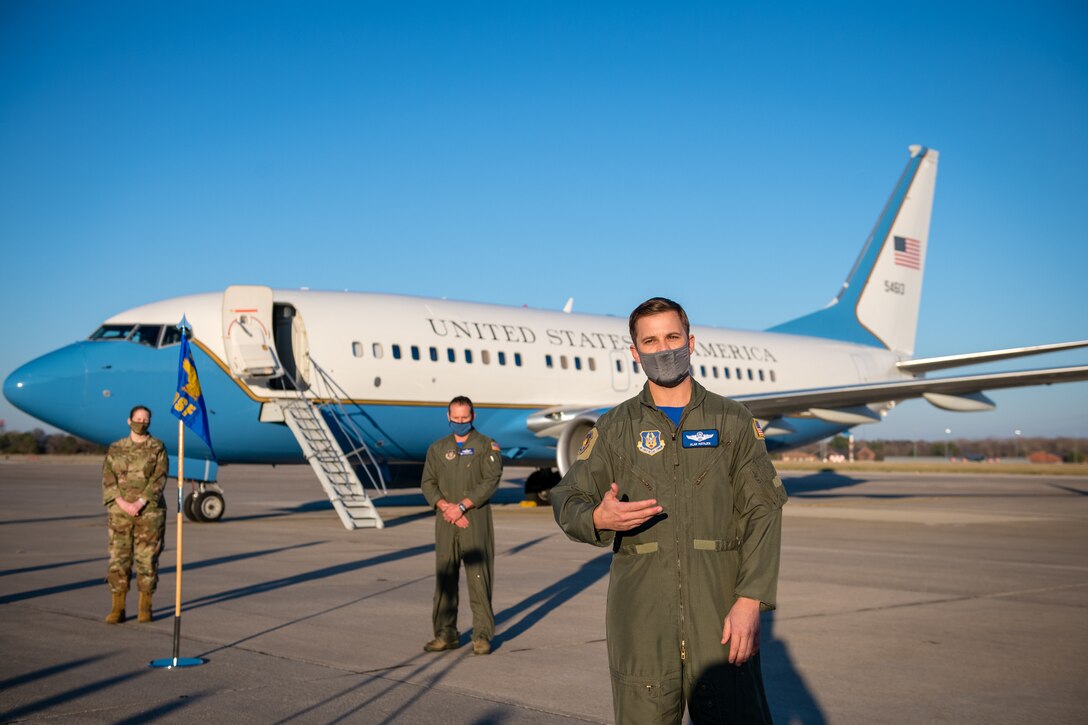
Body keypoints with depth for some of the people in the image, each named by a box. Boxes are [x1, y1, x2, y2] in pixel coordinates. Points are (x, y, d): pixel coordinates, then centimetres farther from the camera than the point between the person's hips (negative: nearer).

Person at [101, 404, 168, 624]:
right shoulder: (115, 449, 9)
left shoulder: (158, 448, 3)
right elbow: (108, 480, 2)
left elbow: (159, 479, -6)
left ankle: (145, 607, 10)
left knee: (147, 558, 1)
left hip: (149, 511, -2)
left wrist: (140, 503, -16)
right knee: (118, 558, 1)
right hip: (120, 512, 2)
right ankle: (117, 608, 7)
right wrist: (123, 503, -12)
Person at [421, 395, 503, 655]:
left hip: (476, 519, -3)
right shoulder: (437, 448, 15)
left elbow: (491, 480, -8)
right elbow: (428, 483, 8)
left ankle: (482, 635, 1)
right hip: (445, 521, 4)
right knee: (444, 578, 5)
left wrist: (462, 506, -15)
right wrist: (444, 506, -10)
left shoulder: (487, 446, 4)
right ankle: (446, 634, 13)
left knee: (478, 577, -6)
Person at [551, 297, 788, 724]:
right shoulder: (615, 428, 8)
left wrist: (749, 602, -11)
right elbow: (568, 500, 5)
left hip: (717, 608, -1)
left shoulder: (733, 421, 5)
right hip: (639, 612, 1)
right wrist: (598, 518, -19)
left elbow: (763, 512, 0)